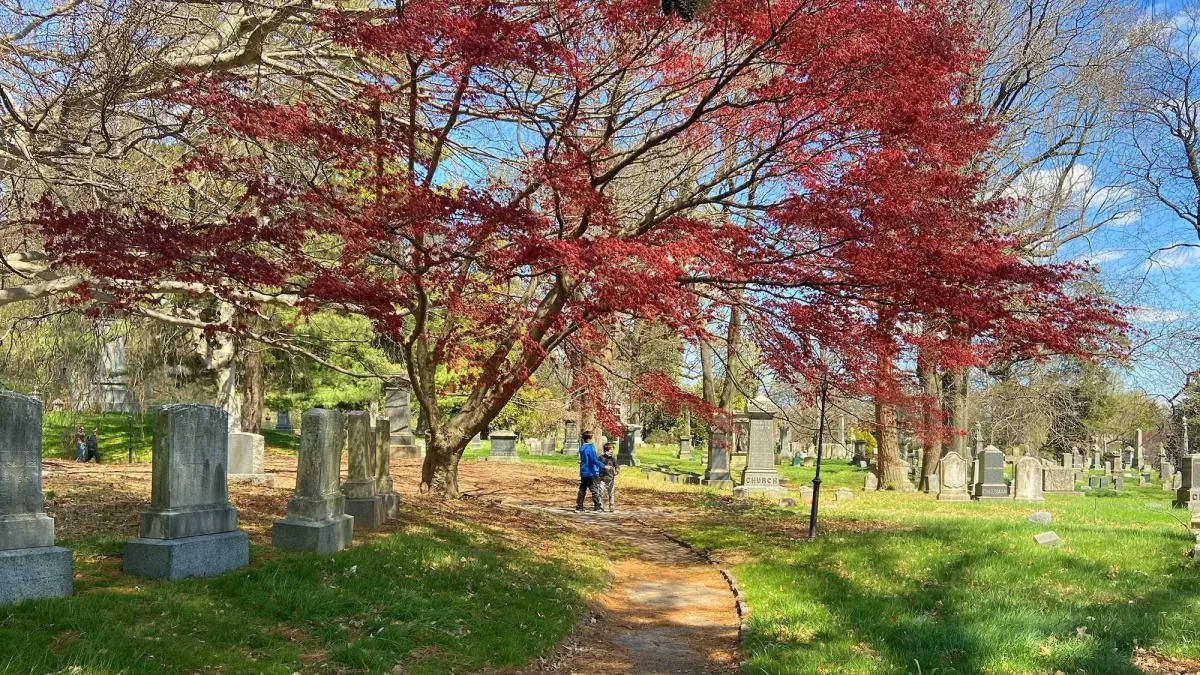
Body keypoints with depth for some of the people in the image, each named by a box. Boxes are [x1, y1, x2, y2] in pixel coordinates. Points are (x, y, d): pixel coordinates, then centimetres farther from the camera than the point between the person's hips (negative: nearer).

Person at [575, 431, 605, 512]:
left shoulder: (581, 448, 10)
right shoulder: (590, 447, -16)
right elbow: (594, 460, -22)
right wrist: (604, 466, -21)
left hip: (583, 473, 8)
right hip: (591, 472, -8)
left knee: (582, 489, 10)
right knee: (595, 490, -2)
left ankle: (579, 507, 10)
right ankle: (597, 507, -3)